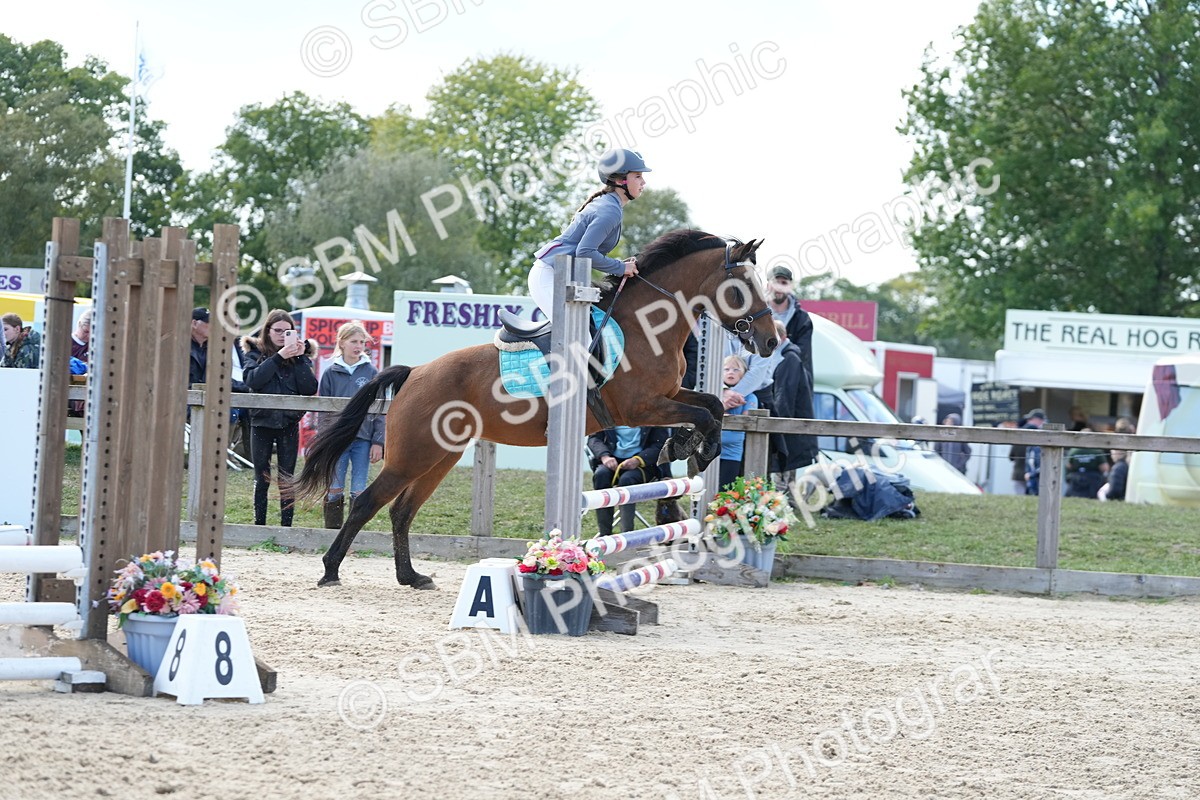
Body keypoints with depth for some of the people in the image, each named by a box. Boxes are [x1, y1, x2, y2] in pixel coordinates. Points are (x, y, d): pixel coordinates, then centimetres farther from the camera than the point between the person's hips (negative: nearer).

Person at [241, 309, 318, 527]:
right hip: (262, 421, 0)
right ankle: (259, 524, 12)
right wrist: (278, 357, -20)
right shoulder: (255, 352, 2)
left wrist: (299, 358, -14)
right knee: (262, 478, 6)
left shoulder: (300, 355, 5)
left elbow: (310, 388, -7)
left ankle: (287, 525, 6)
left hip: (289, 423, 0)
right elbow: (252, 379, -17)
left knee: (287, 479, 3)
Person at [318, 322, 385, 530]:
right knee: (334, 490, 3)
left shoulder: (371, 372, 3)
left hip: (363, 439, 0)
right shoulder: (331, 373, 4)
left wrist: (378, 442, -3)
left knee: (359, 490, 1)